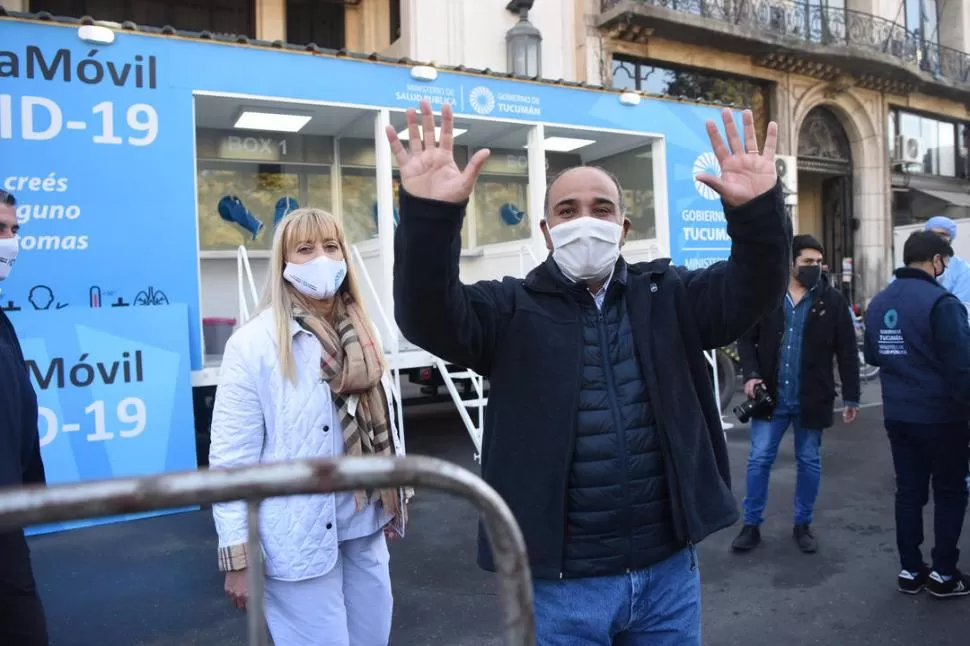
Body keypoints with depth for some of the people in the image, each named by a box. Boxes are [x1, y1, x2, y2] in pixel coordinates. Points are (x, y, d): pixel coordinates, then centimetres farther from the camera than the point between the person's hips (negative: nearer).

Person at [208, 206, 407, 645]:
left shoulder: (362, 335, 5)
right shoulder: (254, 343, -14)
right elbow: (231, 458, -13)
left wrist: (394, 495, 15)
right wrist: (237, 555, -12)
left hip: (364, 527, 6)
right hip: (299, 537, -6)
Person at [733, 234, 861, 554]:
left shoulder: (833, 300, -4)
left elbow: (847, 352, -1)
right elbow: (746, 339, 3)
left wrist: (851, 397, -3)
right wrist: (751, 375, -12)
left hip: (812, 399, 0)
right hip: (771, 397, 0)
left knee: (809, 462, 13)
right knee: (759, 460, 5)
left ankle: (803, 524, 29)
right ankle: (751, 524, 18)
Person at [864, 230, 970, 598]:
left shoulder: (879, 302, 7)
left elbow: (871, 356, 17)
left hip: (897, 415, 6)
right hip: (941, 416, -6)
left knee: (909, 491, 12)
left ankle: (910, 571, 19)